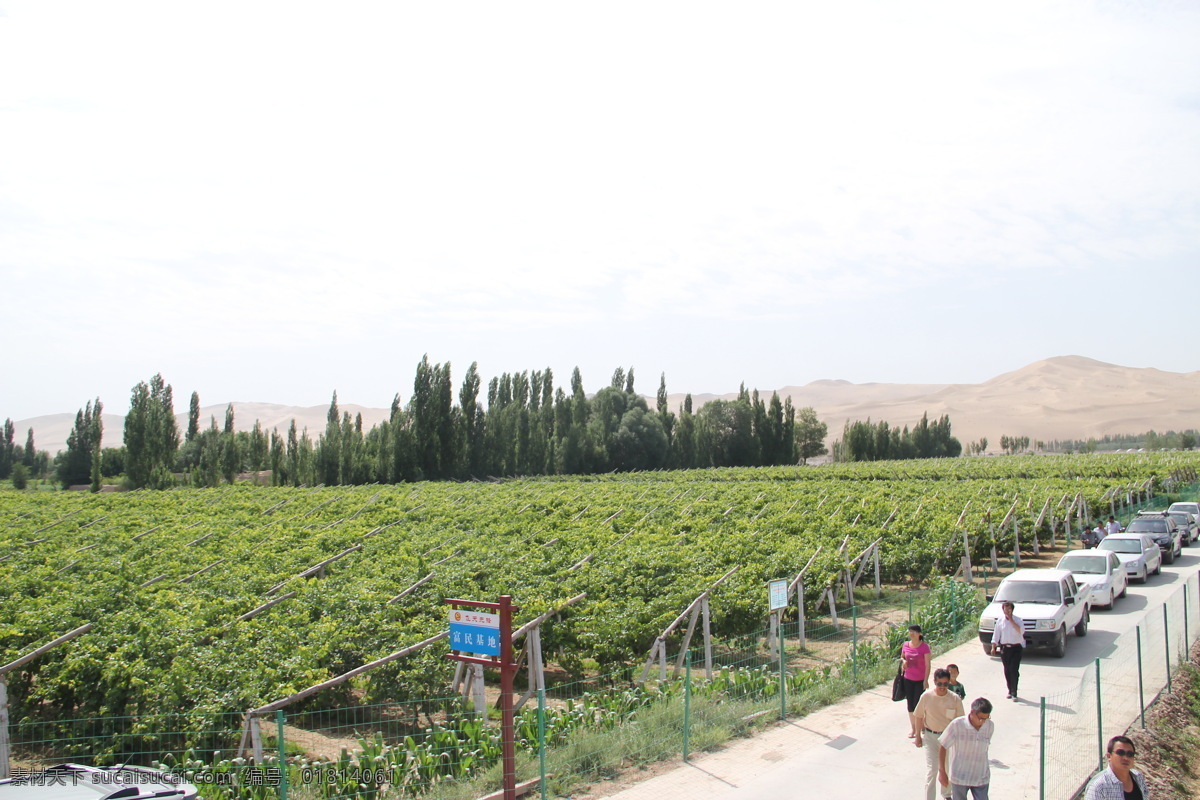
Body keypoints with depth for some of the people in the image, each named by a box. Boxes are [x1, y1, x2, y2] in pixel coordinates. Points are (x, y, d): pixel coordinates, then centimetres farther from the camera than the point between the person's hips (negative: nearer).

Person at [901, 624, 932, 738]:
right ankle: (913, 728, 24)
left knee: (917, 704, -3)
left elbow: (928, 665, -10)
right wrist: (903, 661, -7)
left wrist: (926, 680, -14)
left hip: (920, 680, -4)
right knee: (910, 705, 11)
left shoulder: (924, 646, -13)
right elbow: (902, 657, 17)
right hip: (908, 679, 4)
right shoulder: (905, 645, 0)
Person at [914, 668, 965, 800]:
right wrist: (918, 736, 5)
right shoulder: (926, 697, -13)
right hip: (930, 737, -2)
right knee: (931, 771, -8)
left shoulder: (955, 699, -12)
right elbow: (919, 717, 0)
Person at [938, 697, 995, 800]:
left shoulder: (990, 726, -7)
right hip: (959, 777, -2)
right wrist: (942, 772, -6)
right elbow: (943, 747, -7)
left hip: (981, 777, 2)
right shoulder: (957, 725, -18)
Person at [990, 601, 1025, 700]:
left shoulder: (1018, 620, -1)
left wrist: (1011, 620, -17)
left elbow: (1021, 631, -19)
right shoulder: (1000, 621, 7)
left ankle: (1014, 692, -7)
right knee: (1007, 670, 7)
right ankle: (1010, 691, 20)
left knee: (1014, 670, -10)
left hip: (1016, 648, -3)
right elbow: (996, 634, 9)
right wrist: (993, 647, 2)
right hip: (1004, 648, 3)